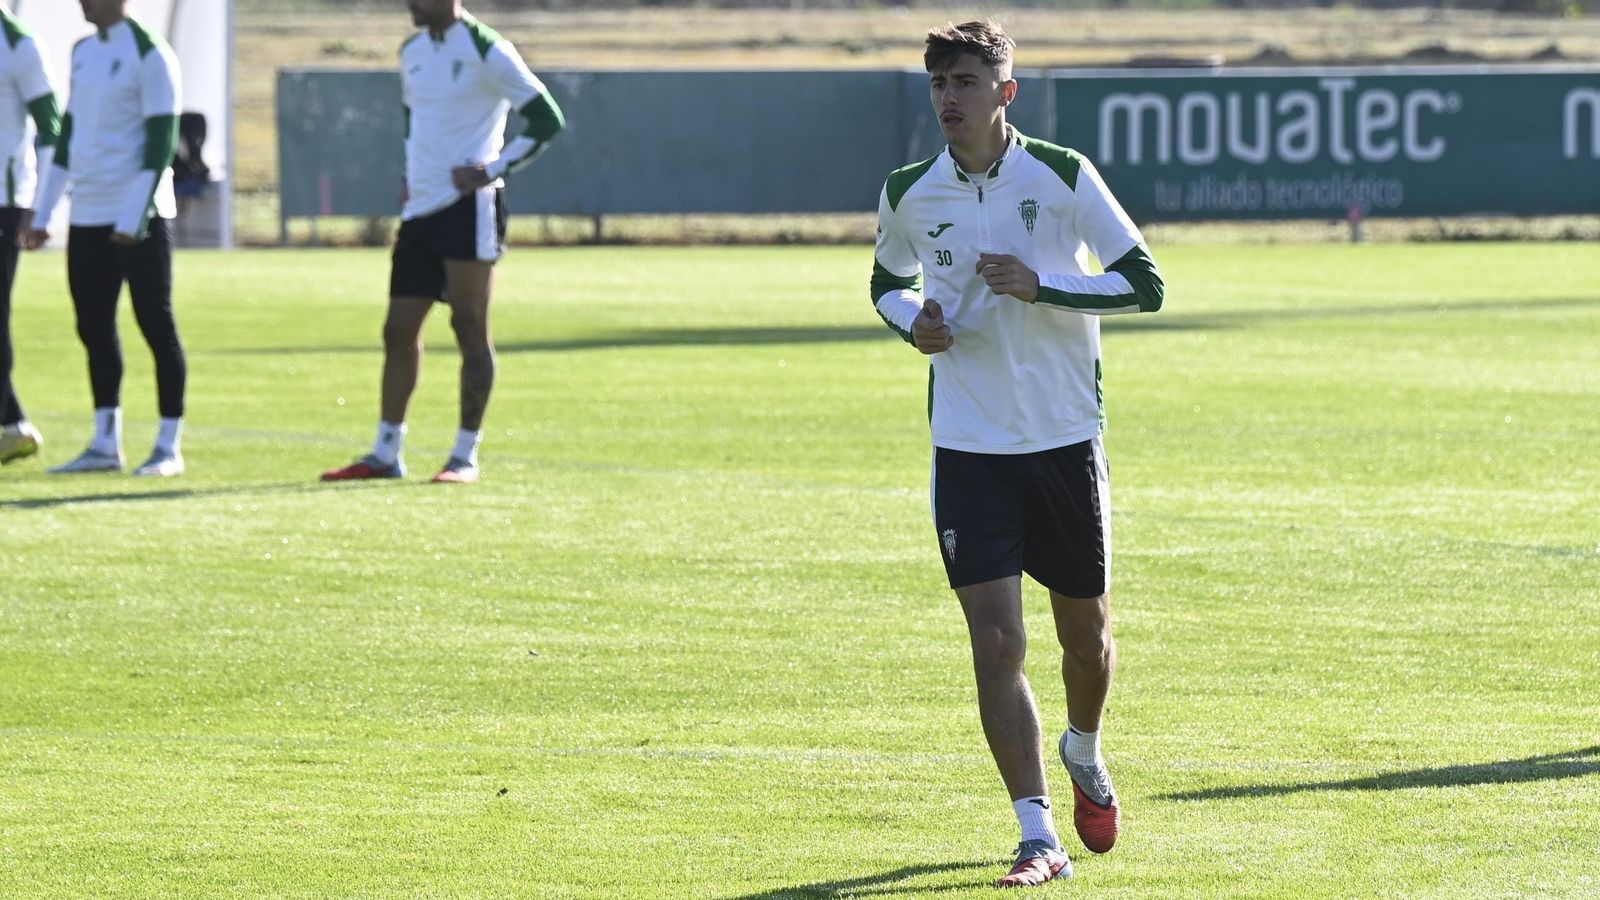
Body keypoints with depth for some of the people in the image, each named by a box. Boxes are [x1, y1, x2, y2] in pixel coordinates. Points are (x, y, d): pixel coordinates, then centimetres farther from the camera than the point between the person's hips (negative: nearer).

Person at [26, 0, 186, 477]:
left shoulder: (151, 56, -9)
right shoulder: (84, 53, 15)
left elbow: (161, 143, -14)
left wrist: (134, 218, -20)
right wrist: (43, 214, 17)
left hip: (137, 217, -8)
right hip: (88, 217, 8)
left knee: (156, 324, -3)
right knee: (94, 328, 8)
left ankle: (169, 446, 1)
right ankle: (105, 445, 14)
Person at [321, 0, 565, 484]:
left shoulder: (486, 52, -9)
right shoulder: (412, 53, 14)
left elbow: (547, 118, -10)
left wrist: (492, 171, -15)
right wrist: (411, 172, 16)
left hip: (468, 208, -8)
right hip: (420, 209, 8)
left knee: (469, 327, -4)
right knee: (399, 332, 8)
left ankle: (466, 454, 1)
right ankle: (386, 454, 14)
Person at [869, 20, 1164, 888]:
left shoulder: (1063, 177, -8)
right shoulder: (909, 194, 0)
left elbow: (1144, 284, -7)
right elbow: (888, 281, 18)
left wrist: (1042, 286, -21)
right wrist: (913, 319, -5)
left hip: (1066, 438, -1)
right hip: (967, 449, 1)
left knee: (1085, 633, 13)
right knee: (995, 640, -11)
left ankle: (1085, 755, 46)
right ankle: (1037, 838, -9)